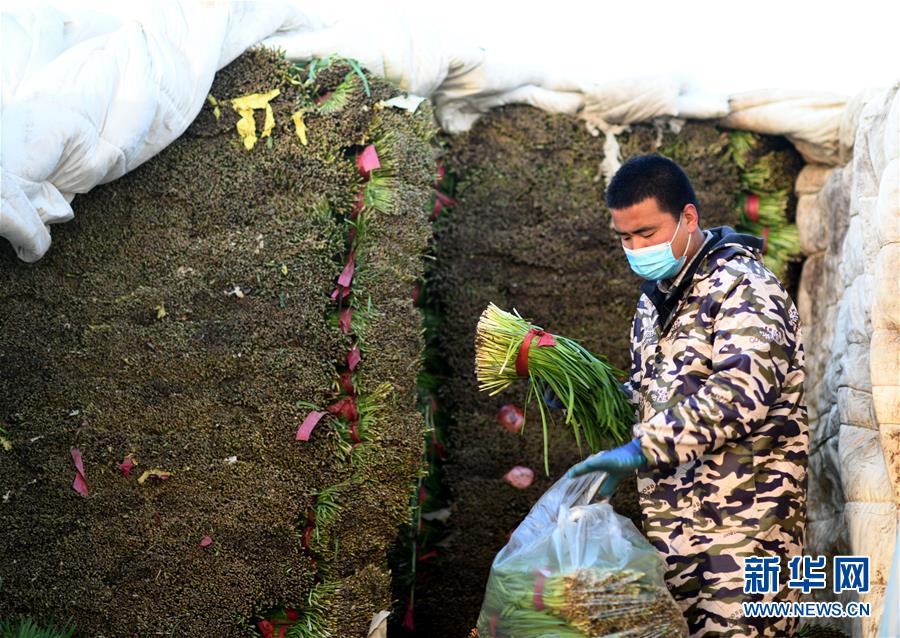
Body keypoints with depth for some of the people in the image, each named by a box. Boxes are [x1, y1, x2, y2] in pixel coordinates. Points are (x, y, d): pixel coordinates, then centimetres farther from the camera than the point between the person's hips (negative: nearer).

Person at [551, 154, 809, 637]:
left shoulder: (742, 285, -10)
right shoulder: (654, 301, 17)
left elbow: (744, 390, -26)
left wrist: (645, 449, -32)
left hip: (744, 524, -8)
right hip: (669, 524, 8)